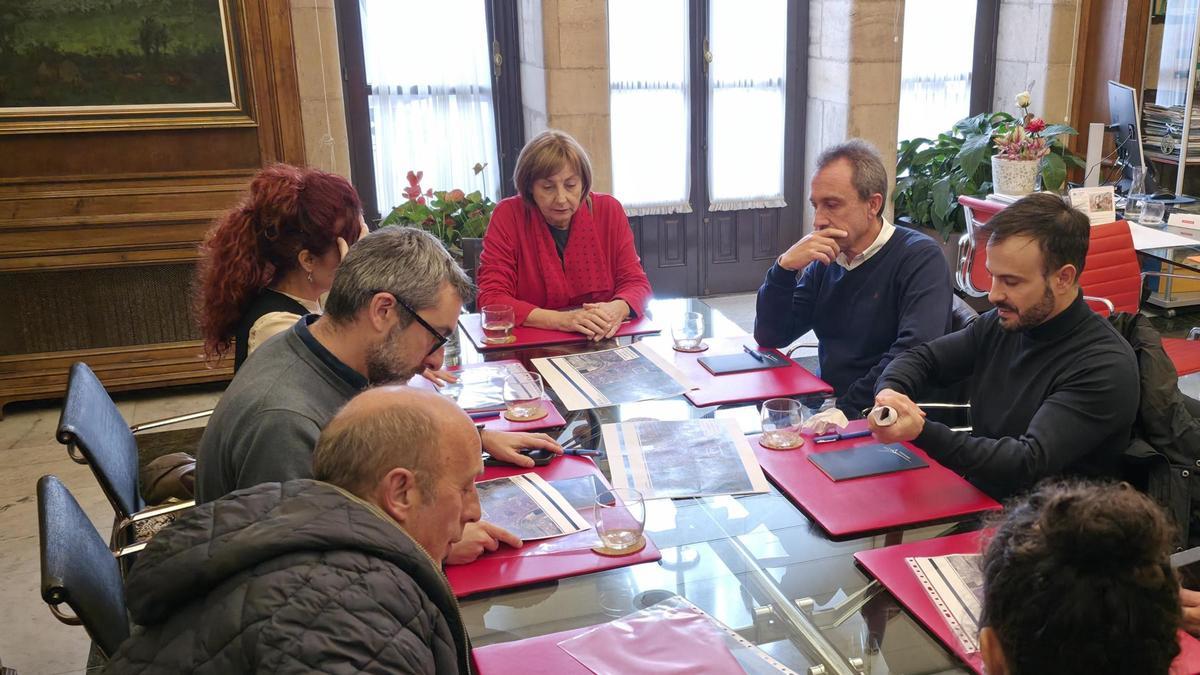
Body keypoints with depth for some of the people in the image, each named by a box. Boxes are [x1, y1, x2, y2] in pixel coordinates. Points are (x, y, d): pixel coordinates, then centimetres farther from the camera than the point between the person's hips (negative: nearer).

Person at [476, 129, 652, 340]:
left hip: (603, 346, 2)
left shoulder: (609, 211, 1)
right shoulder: (508, 216, -6)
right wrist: (561, 319, -26)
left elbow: (636, 283, 2)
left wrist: (617, 308, -23)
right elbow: (492, 299, -11)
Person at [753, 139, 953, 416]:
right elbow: (770, 337, 6)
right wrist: (784, 268, -8)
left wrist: (847, 409, -25)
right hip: (829, 407, 6)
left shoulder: (920, 258, -9)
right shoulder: (825, 262, 10)